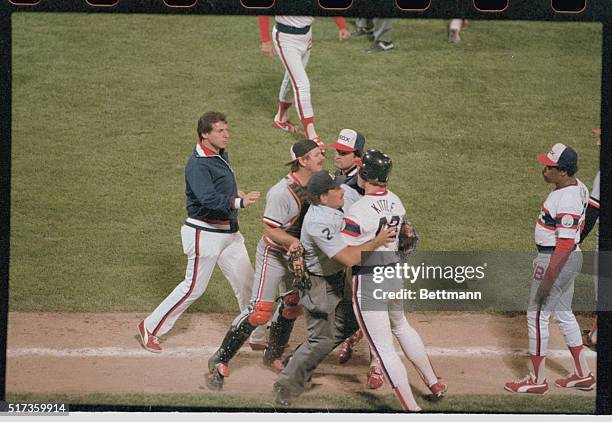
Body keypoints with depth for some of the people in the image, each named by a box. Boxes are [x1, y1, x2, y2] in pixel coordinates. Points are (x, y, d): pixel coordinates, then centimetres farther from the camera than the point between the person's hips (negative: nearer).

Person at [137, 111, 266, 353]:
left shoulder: (221, 155, 9)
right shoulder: (197, 165, -21)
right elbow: (208, 199, -36)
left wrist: (234, 195, 11)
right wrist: (239, 202, -46)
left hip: (228, 232, 9)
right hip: (205, 233, -9)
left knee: (246, 282, 10)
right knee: (194, 287, -1)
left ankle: (259, 336, 21)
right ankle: (150, 328, 12)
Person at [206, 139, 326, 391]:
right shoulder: (281, 193, -27)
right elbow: (271, 230, -25)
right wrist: (296, 242, -36)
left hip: (296, 255, 8)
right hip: (272, 254, -8)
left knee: (293, 304, 18)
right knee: (259, 312, -11)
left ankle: (273, 355, 38)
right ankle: (220, 361, -4)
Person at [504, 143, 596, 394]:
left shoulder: (567, 201, -28)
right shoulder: (577, 187, 3)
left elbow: (565, 244, -29)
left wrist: (548, 278, -27)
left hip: (557, 260, -10)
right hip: (572, 258, 10)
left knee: (537, 316, 1)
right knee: (563, 314, 20)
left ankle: (538, 380, 10)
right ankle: (583, 375, 27)